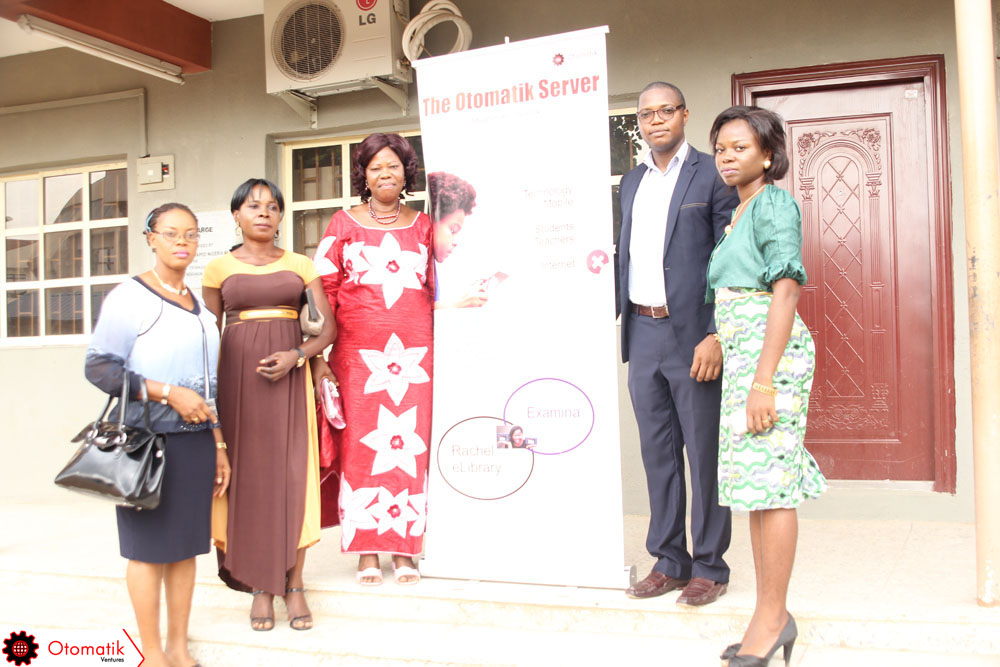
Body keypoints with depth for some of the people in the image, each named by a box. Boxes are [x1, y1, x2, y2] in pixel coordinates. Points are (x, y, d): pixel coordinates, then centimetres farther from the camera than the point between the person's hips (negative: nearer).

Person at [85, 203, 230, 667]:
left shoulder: (199, 307, 16)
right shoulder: (129, 297, -5)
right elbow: (99, 367, -13)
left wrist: (218, 446, 19)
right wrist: (168, 393, -17)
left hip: (194, 441, 6)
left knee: (187, 543, 10)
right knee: (149, 546, 0)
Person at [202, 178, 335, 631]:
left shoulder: (300, 265, 7)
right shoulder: (219, 268, 7)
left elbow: (329, 325, 4)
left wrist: (296, 356, -13)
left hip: (289, 377, 0)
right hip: (238, 377, 0)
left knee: (292, 476, -2)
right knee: (248, 477, 1)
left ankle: (294, 585, 9)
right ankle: (260, 586, 12)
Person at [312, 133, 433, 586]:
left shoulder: (423, 225, 13)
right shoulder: (344, 224, 7)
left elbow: (440, 289, 17)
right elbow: (320, 291, 4)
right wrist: (317, 355, -3)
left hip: (414, 351, 2)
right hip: (358, 352, -1)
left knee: (410, 444, 1)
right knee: (361, 445, -1)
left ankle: (404, 550, 13)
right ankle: (366, 552, 10)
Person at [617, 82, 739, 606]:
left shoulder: (712, 175, -3)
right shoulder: (631, 182, 16)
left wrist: (716, 337, -16)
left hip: (692, 334, -6)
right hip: (642, 333, 6)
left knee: (704, 453, 2)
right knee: (657, 452, 11)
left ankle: (709, 567, 14)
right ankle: (669, 561, 23)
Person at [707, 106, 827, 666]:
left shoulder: (774, 203, -6)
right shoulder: (739, 212, 20)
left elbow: (786, 290, -16)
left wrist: (763, 380, -21)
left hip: (769, 351, -9)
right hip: (740, 353, 9)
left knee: (768, 483, -6)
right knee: (757, 481, 10)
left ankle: (771, 618, 3)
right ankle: (773, 615, 18)